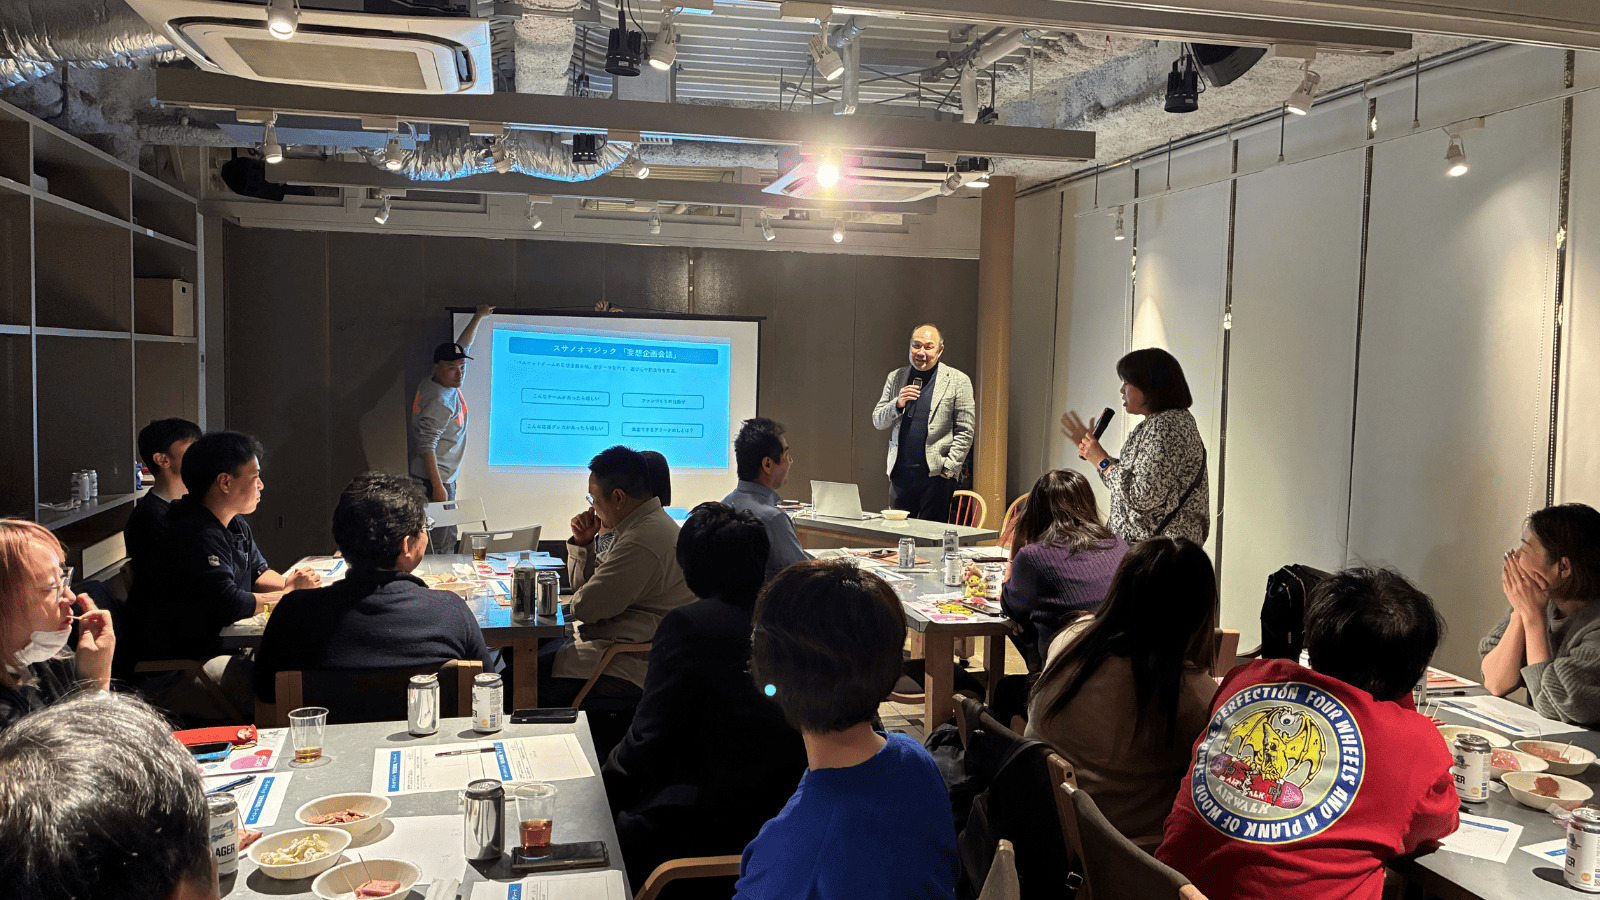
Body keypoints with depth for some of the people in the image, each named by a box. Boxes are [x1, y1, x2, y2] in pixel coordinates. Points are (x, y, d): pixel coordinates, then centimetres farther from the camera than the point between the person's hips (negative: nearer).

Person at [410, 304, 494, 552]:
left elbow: (462, 346, 23)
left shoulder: (448, 383, 6)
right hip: (435, 479, -10)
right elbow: (426, 446, -25)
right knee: (442, 544, -7)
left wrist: (478, 317, 28)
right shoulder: (441, 402, -22)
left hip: (445, 477, 10)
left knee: (447, 540, 12)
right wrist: (438, 486, -27)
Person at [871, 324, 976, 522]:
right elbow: (878, 422, 12)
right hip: (900, 474, 4)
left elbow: (965, 432, -1)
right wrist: (898, 404, -7)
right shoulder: (895, 377, 13)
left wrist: (948, 468, -8)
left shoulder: (958, 381, 2)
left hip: (936, 475, -3)